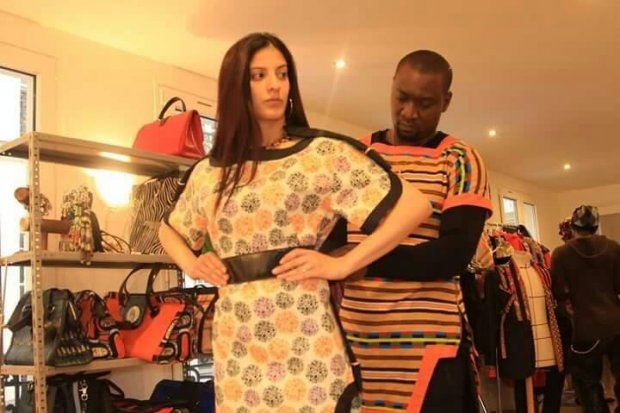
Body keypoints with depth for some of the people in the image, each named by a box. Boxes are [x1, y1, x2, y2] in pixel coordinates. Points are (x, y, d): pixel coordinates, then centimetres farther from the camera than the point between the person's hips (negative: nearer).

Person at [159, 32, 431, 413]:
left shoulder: (324, 153, -4)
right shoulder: (209, 171, 9)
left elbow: (415, 205, -9)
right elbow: (169, 230, 26)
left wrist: (341, 265, -14)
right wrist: (191, 264, 5)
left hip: (306, 341, -3)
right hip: (236, 344, 4)